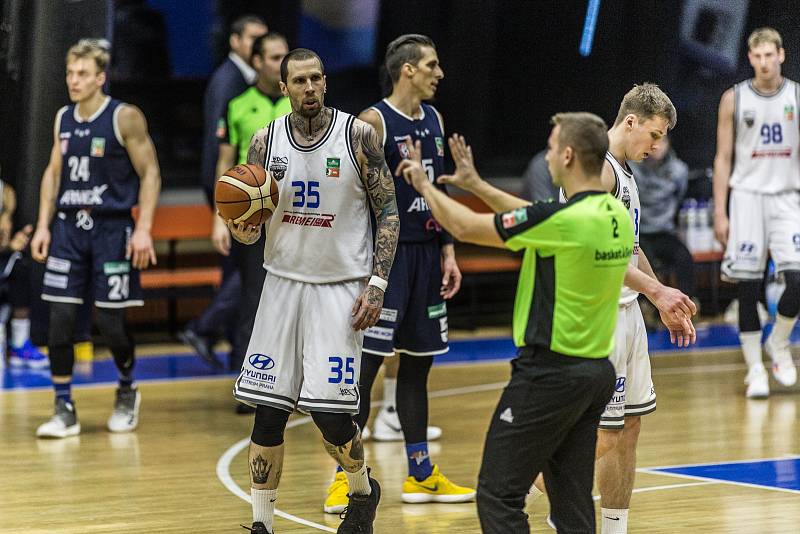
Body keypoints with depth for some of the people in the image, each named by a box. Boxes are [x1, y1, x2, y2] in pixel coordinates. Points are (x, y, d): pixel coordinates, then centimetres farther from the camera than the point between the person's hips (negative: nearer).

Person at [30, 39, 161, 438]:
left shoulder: (125, 118, -9)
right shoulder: (63, 119, 8)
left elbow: (150, 173, -7)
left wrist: (143, 229, -14)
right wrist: (43, 225, 10)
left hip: (112, 228, -5)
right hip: (68, 226, 5)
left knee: (110, 320, -1)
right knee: (60, 319, -4)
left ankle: (127, 393, 25)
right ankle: (64, 411, 3)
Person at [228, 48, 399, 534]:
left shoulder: (358, 135, -7)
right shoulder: (266, 141, 1)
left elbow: (388, 212, -3)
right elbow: (249, 228, 7)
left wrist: (378, 284, -12)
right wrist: (242, 229, -18)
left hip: (341, 287, -3)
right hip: (283, 283, 3)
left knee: (331, 415, -7)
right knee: (268, 414, 0)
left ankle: (364, 493, 22)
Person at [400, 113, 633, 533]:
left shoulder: (565, 219, -21)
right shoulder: (616, 215, 4)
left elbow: (465, 228, -12)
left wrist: (424, 185, 5)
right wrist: (476, 185, 27)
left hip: (549, 372, -8)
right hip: (597, 371, 8)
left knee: (499, 495, -1)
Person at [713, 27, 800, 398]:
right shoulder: (734, 99, 2)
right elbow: (723, 158, 4)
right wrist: (720, 213, -2)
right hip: (746, 196, -1)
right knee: (748, 287, -2)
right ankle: (754, 369, 7)